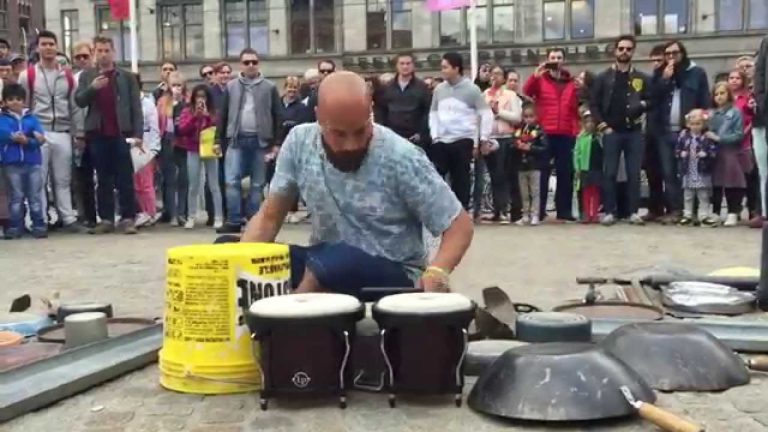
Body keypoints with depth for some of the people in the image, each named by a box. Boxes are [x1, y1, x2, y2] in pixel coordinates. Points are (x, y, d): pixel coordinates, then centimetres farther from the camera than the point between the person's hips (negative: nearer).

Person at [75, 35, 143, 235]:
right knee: (103, 179, 6)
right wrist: (92, 88, -15)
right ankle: (106, 219, 11)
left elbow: (136, 106, 2)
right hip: (97, 134, 2)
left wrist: (138, 133, -7)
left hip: (121, 133, -2)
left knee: (125, 178, -1)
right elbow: (79, 101, 3)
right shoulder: (87, 76, 12)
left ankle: (128, 218, 3)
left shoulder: (127, 77, 6)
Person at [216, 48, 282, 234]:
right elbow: (223, 115, 10)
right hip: (237, 140, 1)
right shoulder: (231, 87, 7)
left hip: (260, 141, -1)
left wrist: (275, 143, -2)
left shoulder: (269, 87, 2)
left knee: (257, 184, 5)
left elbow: (277, 116, 3)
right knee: (232, 181, -5)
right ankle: (234, 221, 1)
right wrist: (218, 140, 6)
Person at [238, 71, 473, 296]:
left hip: (393, 274, -3)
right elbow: (270, 216, -1)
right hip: (324, 264, 3)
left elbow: (459, 224, -13)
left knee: (331, 261, -34)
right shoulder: (299, 142, -9)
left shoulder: (401, 157, -20)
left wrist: (437, 271, -33)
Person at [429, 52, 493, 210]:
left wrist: (484, 137, -4)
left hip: (462, 141, -4)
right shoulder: (439, 89, 7)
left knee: (461, 180, 1)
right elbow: (433, 112, 16)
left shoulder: (471, 89, -4)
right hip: (441, 141, 4)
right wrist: (434, 134, 6)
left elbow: (486, 113, -2)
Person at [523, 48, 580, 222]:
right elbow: (526, 92, -10)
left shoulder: (572, 83, 14)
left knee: (565, 173, 4)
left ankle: (564, 211, 9)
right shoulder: (540, 80, 8)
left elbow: (577, 108, 13)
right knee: (542, 172, -1)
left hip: (566, 135, 2)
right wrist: (535, 75, -24)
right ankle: (539, 211, 3)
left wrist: (576, 130, 3)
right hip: (545, 134, -2)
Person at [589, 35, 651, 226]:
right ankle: (609, 212, 6)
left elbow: (651, 100, 13)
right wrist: (602, 125, -5)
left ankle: (634, 212, 8)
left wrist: (642, 105, -9)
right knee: (610, 173, 1)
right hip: (611, 132, -1)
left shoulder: (642, 78, 10)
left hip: (634, 132, 1)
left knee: (634, 174, 2)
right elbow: (594, 104, 4)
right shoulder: (603, 77, 6)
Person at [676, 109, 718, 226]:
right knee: (687, 195, 10)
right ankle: (687, 215, 19)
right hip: (688, 171, 2)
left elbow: (713, 151, -9)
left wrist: (705, 154, -25)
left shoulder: (707, 137, -6)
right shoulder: (684, 135, 1)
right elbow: (677, 149, 6)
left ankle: (704, 216, 13)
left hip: (703, 171, -2)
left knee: (703, 195, 6)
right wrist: (681, 153, -13)